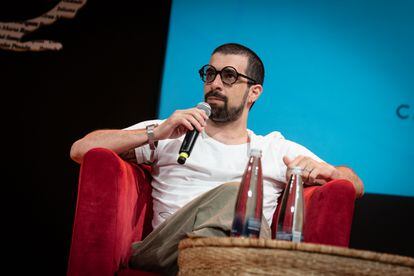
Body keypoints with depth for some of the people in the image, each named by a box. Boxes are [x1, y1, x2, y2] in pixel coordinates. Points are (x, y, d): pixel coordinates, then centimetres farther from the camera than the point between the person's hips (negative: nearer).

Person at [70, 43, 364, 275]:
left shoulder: (278, 149, 28)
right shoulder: (169, 134, 24)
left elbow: (356, 186, 26)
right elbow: (80, 150, 14)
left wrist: (324, 170, 1)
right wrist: (155, 133, 1)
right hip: (165, 247, 0)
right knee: (233, 193, -32)